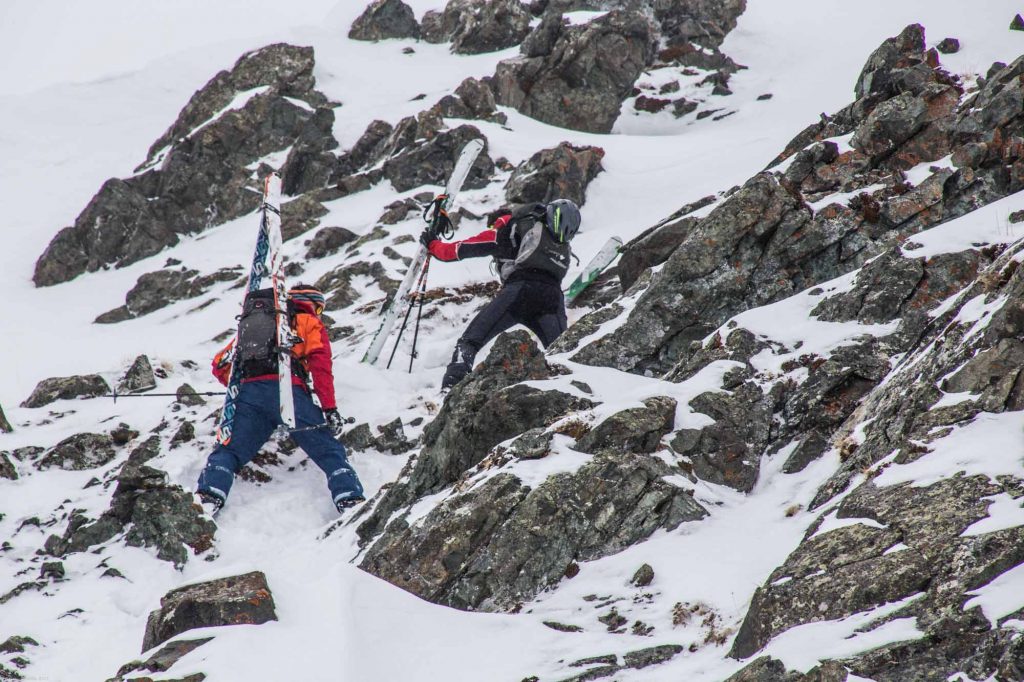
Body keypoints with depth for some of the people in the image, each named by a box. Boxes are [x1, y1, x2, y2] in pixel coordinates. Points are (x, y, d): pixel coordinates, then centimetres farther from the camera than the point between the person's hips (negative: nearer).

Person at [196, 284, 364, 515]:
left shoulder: (250, 325, 36)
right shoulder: (309, 323, 22)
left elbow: (220, 365, 31)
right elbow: (321, 365, 4)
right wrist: (330, 408, -2)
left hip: (250, 395, 3)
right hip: (289, 392, -3)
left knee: (228, 451, 4)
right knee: (329, 451, -2)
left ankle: (209, 494, -23)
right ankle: (349, 499, -22)